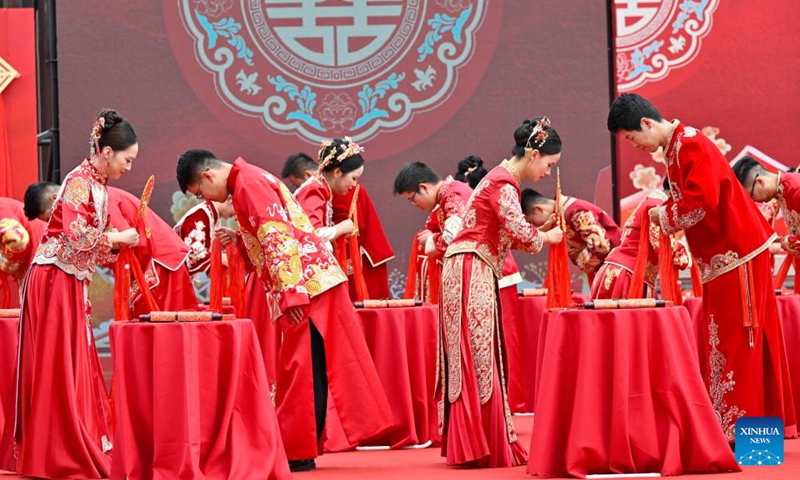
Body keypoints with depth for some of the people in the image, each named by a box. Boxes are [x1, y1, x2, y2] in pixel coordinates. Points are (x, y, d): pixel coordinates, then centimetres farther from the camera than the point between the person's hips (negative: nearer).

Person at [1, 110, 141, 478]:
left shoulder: (97, 185, 15)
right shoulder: (79, 182, -13)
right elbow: (75, 235, -23)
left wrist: (121, 243, 6)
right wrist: (118, 238, -11)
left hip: (73, 284, 9)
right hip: (54, 281, -9)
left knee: (78, 367, 10)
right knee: (58, 367, -5)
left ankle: (78, 449, 15)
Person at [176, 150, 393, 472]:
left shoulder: (248, 183, -11)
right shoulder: (250, 180, 19)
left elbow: (277, 237, -19)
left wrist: (289, 293, -22)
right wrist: (240, 239, 12)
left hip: (306, 284, -10)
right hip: (314, 281, 10)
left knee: (302, 368, -6)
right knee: (308, 368, 10)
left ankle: (298, 454, -4)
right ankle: (299, 449, 13)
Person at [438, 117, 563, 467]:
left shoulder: (501, 179, 19)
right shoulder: (503, 183, -11)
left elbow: (509, 236, 19)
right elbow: (519, 231, -21)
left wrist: (541, 238, 7)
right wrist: (547, 238, -2)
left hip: (475, 276, 10)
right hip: (472, 274, -10)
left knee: (473, 362, 9)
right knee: (480, 361, -9)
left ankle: (472, 446, 12)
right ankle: (485, 448, -8)